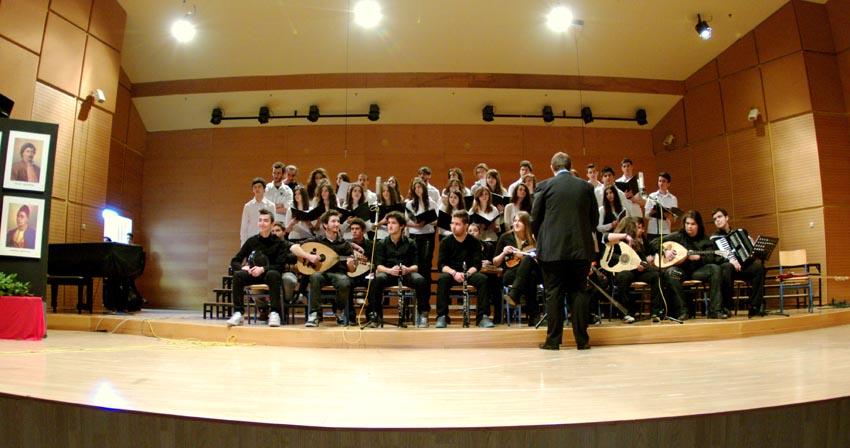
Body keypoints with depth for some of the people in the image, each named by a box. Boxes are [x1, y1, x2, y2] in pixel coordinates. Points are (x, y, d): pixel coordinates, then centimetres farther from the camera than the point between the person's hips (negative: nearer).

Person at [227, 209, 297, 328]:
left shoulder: (279, 242, -5)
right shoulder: (252, 241, 3)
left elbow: (280, 265, -13)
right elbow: (234, 261, 4)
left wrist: (263, 269, -28)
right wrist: (243, 267, -19)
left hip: (270, 273, -3)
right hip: (254, 274, 3)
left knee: (273, 274, -37)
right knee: (238, 275, -27)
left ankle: (274, 313, -36)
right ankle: (238, 313, -26)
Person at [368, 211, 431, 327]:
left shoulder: (410, 243, 9)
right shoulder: (381, 244, 10)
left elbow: (416, 266, 1)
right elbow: (378, 266, -2)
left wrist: (408, 269, -24)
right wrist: (389, 270, -26)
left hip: (407, 274, 0)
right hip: (388, 273, 0)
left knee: (420, 280, -33)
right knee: (377, 279, -34)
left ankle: (423, 314, -17)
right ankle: (376, 314, -21)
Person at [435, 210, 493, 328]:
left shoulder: (474, 242, 1)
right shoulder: (445, 242, 1)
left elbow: (477, 265, -6)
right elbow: (441, 265, -7)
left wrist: (467, 273, -26)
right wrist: (454, 273, -26)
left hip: (469, 274, 1)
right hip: (450, 273, 0)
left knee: (482, 279, -31)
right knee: (442, 279, -34)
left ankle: (482, 316, -26)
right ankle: (442, 316, -29)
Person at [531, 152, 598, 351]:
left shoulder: (544, 186, -2)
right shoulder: (586, 187, 7)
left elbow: (534, 218, 1)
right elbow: (594, 218, 11)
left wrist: (540, 240, 17)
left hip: (552, 248, -2)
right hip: (581, 248, 2)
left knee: (554, 294, 3)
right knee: (579, 292, 9)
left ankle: (553, 340, 7)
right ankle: (582, 339, 11)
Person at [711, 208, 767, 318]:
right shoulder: (715, 237, 8)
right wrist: (730, 259, -27)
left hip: (740, 268, 4)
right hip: (725, 268, -4)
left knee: (758, 267, -27)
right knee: (727, 267, -39)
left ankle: (755, 307, -26)